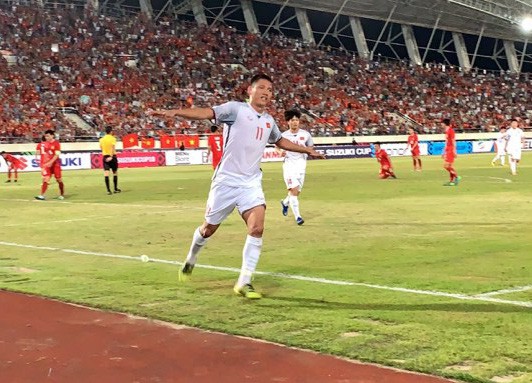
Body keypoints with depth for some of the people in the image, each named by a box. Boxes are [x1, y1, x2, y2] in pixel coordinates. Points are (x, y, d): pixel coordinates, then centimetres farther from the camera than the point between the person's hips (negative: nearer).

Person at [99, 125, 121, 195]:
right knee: (115, 173, 13)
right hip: (112, 157, -3)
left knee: (106, 174, -4)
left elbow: (101, 148, 14)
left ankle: (108, 190, -12)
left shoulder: (102, 139, 5)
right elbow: (113, 147, -21)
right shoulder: (112, 138, -7)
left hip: (105, 157, 3)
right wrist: (111, 156, -27)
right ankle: (116, 189, 21)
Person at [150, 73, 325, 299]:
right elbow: (207, 113, -23)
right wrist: (175, 112, -38)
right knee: (209, 228, 9)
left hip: (251, 183, 4)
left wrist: (306, 150, 37)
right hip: (226, 181, -4)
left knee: (257, 228, -15)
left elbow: (280, 141, 33)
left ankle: (244, 283, -8)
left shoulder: (269, 121, 11)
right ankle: (190, 261, 40)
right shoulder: (236, 109, -7)